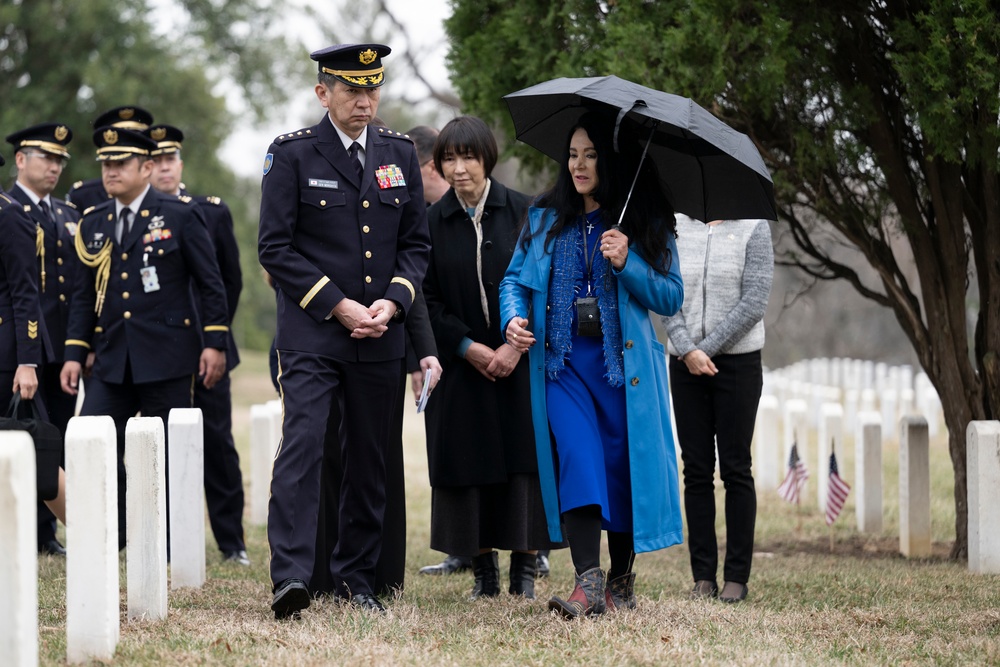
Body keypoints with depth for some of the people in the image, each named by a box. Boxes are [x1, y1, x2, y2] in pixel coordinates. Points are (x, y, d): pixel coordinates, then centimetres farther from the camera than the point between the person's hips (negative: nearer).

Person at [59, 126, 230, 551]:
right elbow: (85, 294, 14)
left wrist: (214, 342, -6)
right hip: (112, 361, 4)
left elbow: (210, 284, -1)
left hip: (167, 360, -4)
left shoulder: (180, 216, -1)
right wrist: (75, 353, 7)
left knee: (169, 454, 1)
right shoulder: (93, 224, 11)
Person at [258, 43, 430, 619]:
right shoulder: (292, 154, -2)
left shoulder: (399, 154, 11)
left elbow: (417, 243, 13)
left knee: (370, 459, 8)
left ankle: (357, 578, 18)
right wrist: (338, 306, -12)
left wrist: (392, 301, -5)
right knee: (302, 446, -15)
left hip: (380, 336, 4)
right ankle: (291, 577, -20)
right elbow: (275, 247, -6)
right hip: (311, 334, -4)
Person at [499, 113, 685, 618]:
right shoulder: (545, 220, 13)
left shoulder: (648, 226, 5)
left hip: (623, 362, -1)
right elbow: (514, 279, 16)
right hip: (563, 361, 1)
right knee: (578, 457, -16)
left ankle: (621, 581, 17)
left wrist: (626, 264, -16)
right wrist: (514, 318, -5)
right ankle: (588, 582, -23)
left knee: (622, 464, 1)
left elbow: (671, 298, -1)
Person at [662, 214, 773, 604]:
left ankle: (737, 576, 3)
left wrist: (707, 348, -11)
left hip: (737, 362, -3)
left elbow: (754, 303, -9)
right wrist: (687, 350, -11)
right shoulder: (675, 228, 6)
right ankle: (703, 576, 7)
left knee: (735, 468, 0)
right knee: (696, 469, 3)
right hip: (686, 363, 3)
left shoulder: (753, 228, -3)